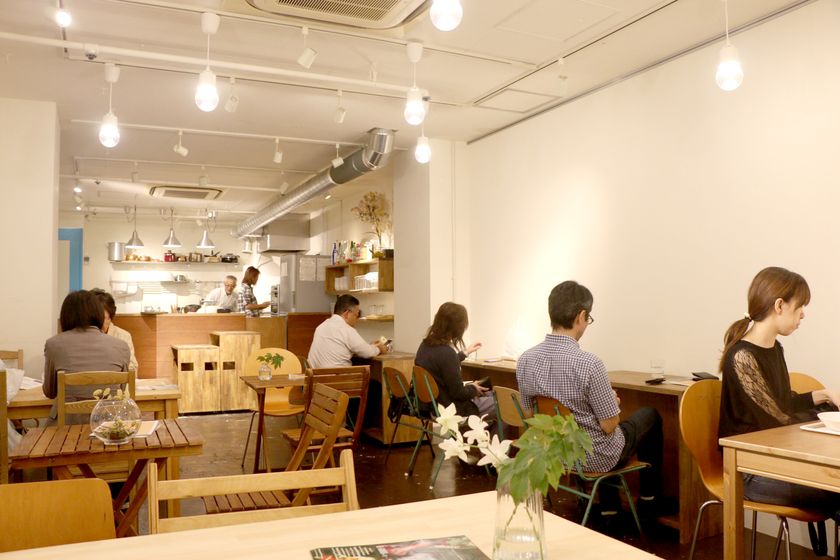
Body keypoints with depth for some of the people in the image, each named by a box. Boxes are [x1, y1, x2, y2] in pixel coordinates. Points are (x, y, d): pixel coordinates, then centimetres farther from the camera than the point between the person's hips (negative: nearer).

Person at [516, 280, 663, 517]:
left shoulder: (525, 360, -12)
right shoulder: (588, 364, -30)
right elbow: (609, 426, -21)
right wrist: (614, 402, 2)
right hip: (594, 458, -5)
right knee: (650, 415, 22)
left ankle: (608, 509, 39)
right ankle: (648, 499, 37)